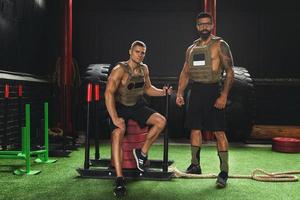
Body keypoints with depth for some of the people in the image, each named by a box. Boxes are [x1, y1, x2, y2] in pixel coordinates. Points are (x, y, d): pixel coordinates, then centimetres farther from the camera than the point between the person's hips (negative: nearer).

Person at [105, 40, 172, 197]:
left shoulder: (144, 69, 5)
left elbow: (148, 88, 19)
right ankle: (119, 179, -31)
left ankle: (142, 152, 4)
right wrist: (115, 118, -32)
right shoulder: (119, 70, -16)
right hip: (120, 107, -6)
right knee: (118, 133, -32)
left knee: (161, 121, -14)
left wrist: (162, 92, -1)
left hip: (138, 106, 6)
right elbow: (109, 93, -24)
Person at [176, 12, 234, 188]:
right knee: (195, 128, 10)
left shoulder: (220, 45, -3)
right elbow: (185, 72, 17)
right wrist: (180, 93, 5)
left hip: (213, 90, -6)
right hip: (196, 91, 6)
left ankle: (224, 171, 0)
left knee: (219, 131, -6)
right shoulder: (191, 48, 15)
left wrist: (224, 95, -17)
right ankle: (195, 165, 24)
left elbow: (230, 72, -7)